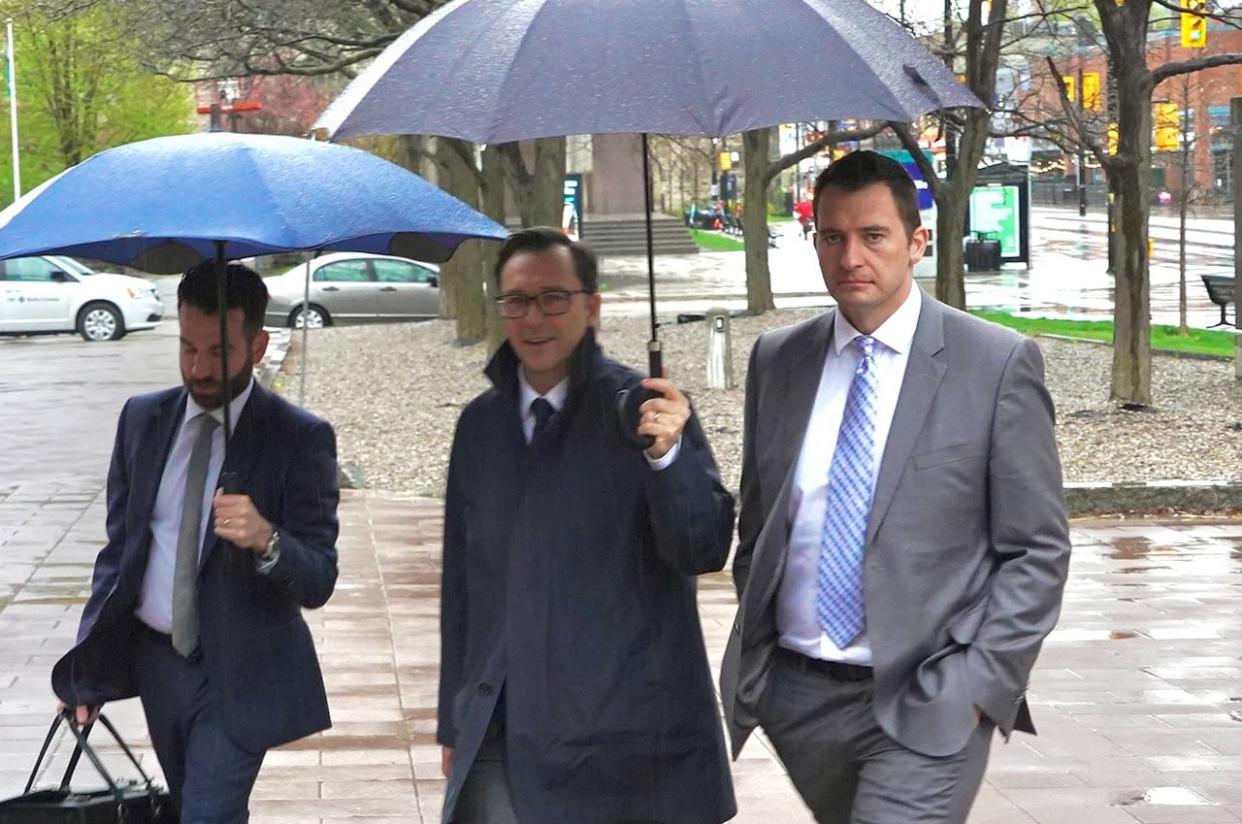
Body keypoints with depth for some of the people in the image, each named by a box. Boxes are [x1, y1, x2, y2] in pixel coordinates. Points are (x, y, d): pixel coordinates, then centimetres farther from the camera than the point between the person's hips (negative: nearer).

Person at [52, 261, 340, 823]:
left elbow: (318, 582, -13)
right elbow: (119, 547, 12)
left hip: (239, 673, -5)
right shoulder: (142, 419, 4)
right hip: (155, 663, 5)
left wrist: (266, 541, -34)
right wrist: (88, 666, 6)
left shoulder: (300, 438, -11)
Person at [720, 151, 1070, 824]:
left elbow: (1037, 551, -3)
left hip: (927, 701, -4)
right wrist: (753, 655, 9)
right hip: (795, 695, 4)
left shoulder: (998, 363, -4)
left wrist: (980, 685, -10)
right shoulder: (776, 360, 8)